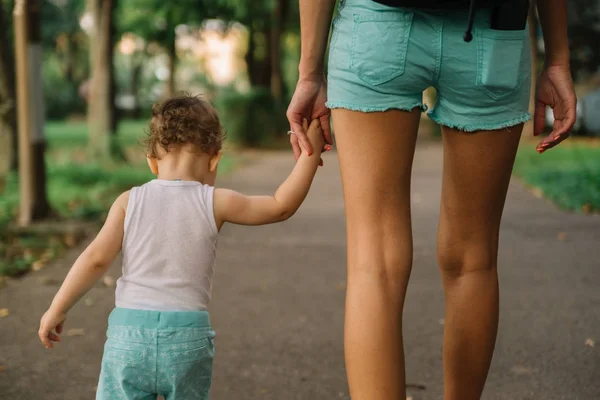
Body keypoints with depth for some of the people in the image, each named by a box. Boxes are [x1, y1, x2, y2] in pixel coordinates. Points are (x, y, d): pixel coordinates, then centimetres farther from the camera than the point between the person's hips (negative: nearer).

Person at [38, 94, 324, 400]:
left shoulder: (130, 202, 2)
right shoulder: (214, 204, 0)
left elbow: (97, 258, -2)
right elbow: (281, 206, 5)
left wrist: (57, 309, 6)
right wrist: (310, 152, 9)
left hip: (130, 332, 0)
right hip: (188, 338, 0)